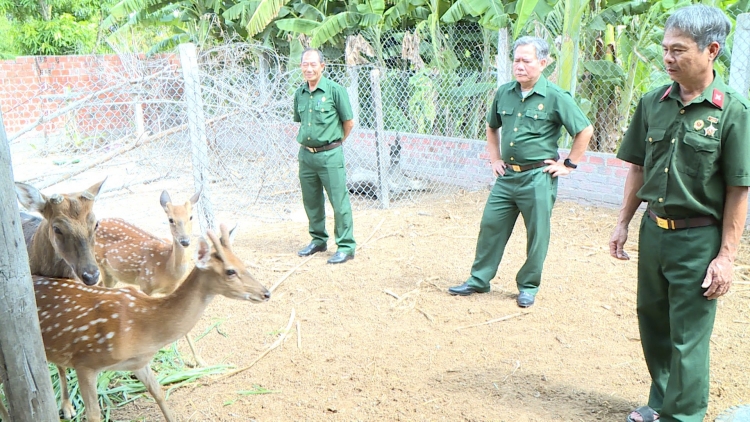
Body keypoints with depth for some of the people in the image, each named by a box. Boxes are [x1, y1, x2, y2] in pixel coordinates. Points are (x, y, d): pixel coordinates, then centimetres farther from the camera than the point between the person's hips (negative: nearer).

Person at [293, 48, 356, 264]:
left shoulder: (335, 90, -8)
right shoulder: (299, 93, 7)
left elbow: (349, 121, -1)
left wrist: (335, 142, 7)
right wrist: (308, 140, 13)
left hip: (330, 155, -5)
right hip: (306, 154, 6)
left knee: (339, 201, -3)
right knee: (311, 201, 14)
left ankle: (346, 246, 7)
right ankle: (318, 240, 31)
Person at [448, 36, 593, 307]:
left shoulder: (556, 97, -10)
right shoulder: (504, 93, 5)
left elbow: (585, 130, -5)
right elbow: (491, 127, 22)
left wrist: (568, 164, -4)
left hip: (538, 178, -5)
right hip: (507, 175, 5)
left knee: (537, 235, 5)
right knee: (490, 226, 8)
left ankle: (528, 287, 22)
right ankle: (479, 280, 22)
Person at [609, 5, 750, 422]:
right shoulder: (653, 103, 3)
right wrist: (623, 222, 8)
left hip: (698, 239, -5)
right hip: (653, 230, 5)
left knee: (687, 338, 3)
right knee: (653, 323, 18)